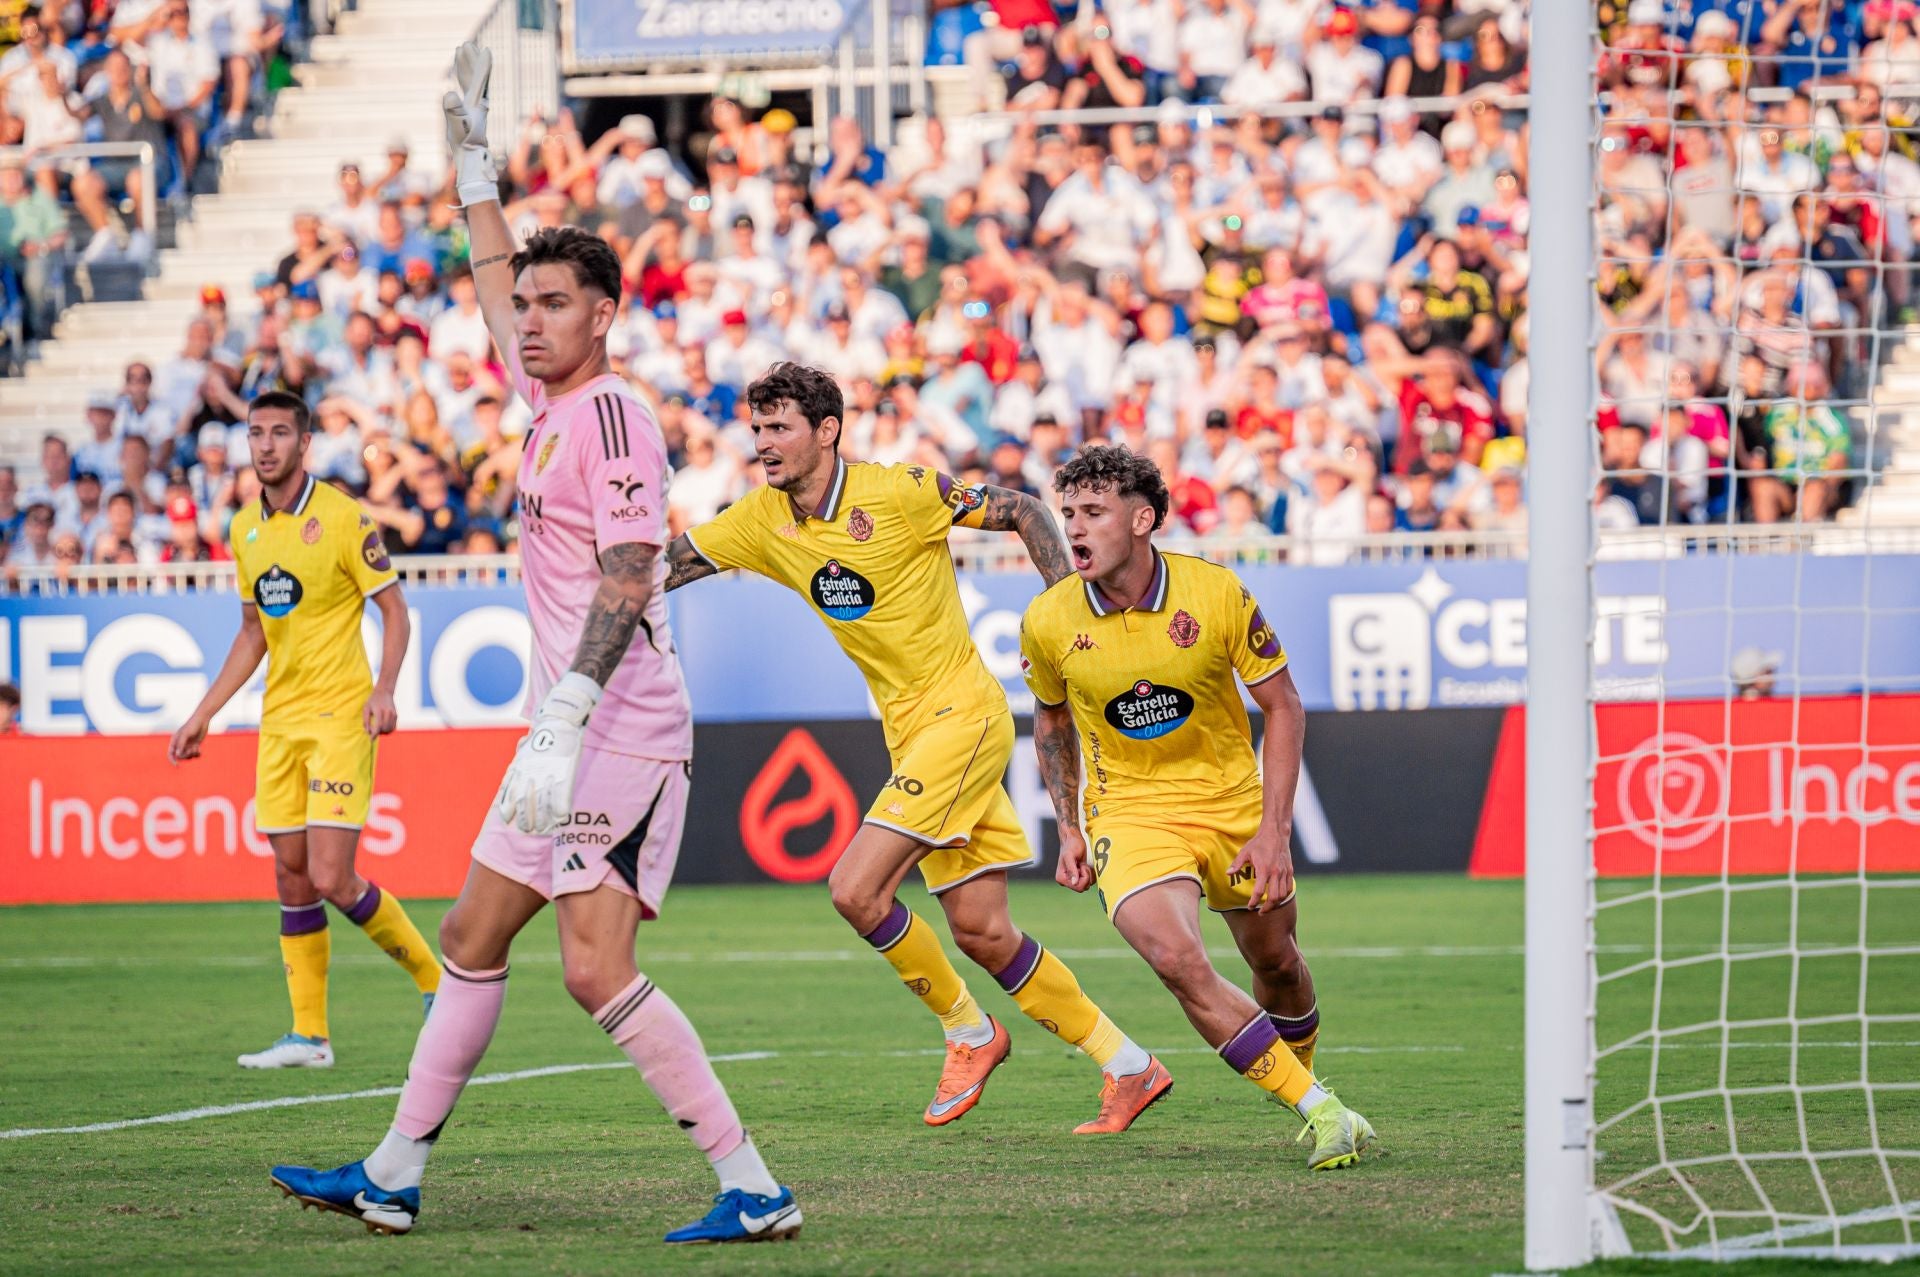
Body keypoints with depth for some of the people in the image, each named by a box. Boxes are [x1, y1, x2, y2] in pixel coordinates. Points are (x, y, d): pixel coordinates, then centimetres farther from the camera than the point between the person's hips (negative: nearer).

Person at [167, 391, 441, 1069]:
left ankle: (434, 982, 7)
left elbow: (393, 608, -6)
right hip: (280, 720, 7)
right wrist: (202, 715, 19)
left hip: (340, 715, -7)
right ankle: (309, 1035, 9)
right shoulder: (245, 529, 11)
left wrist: (384, 690, -20)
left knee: (332, 880, -13)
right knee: (292, 879, 5)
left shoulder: (341, 516, -9)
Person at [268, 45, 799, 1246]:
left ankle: (753, 1189, -16)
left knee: (597, 970, -17)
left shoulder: (610, 413, -13)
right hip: (573, 735, 10)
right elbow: (499, 283, 34)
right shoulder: (553, 400, 14)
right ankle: (392, 1178, 24)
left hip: (621, 731, -10)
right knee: (472, 938, 14)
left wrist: (562, 725, -30)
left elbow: (625, 582, -23)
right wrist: (475, 162, 37)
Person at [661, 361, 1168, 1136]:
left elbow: (1020, 512, -5)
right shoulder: (764, 521, 5)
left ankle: (969, 1032, 4)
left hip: (962, 715, -7)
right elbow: (667, 565, 12)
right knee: (978, 928, 3)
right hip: (910, 734, 7)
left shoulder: (899, 493, -13)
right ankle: (1126, 1066, 15)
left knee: (855, 889, -17)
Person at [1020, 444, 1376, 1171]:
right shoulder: (1048, 622, -11)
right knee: (1178, 960, -24)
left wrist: (1274, 831, -13)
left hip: (1233, 804, 1)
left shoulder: (1216, 594, -16)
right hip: (1130, 812, -1)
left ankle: (1304, 1081, 45)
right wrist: (1068, 829, 7)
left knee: (1275, 962, 12)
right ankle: (1320, 1112, -16)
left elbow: (1283, 708, -7)